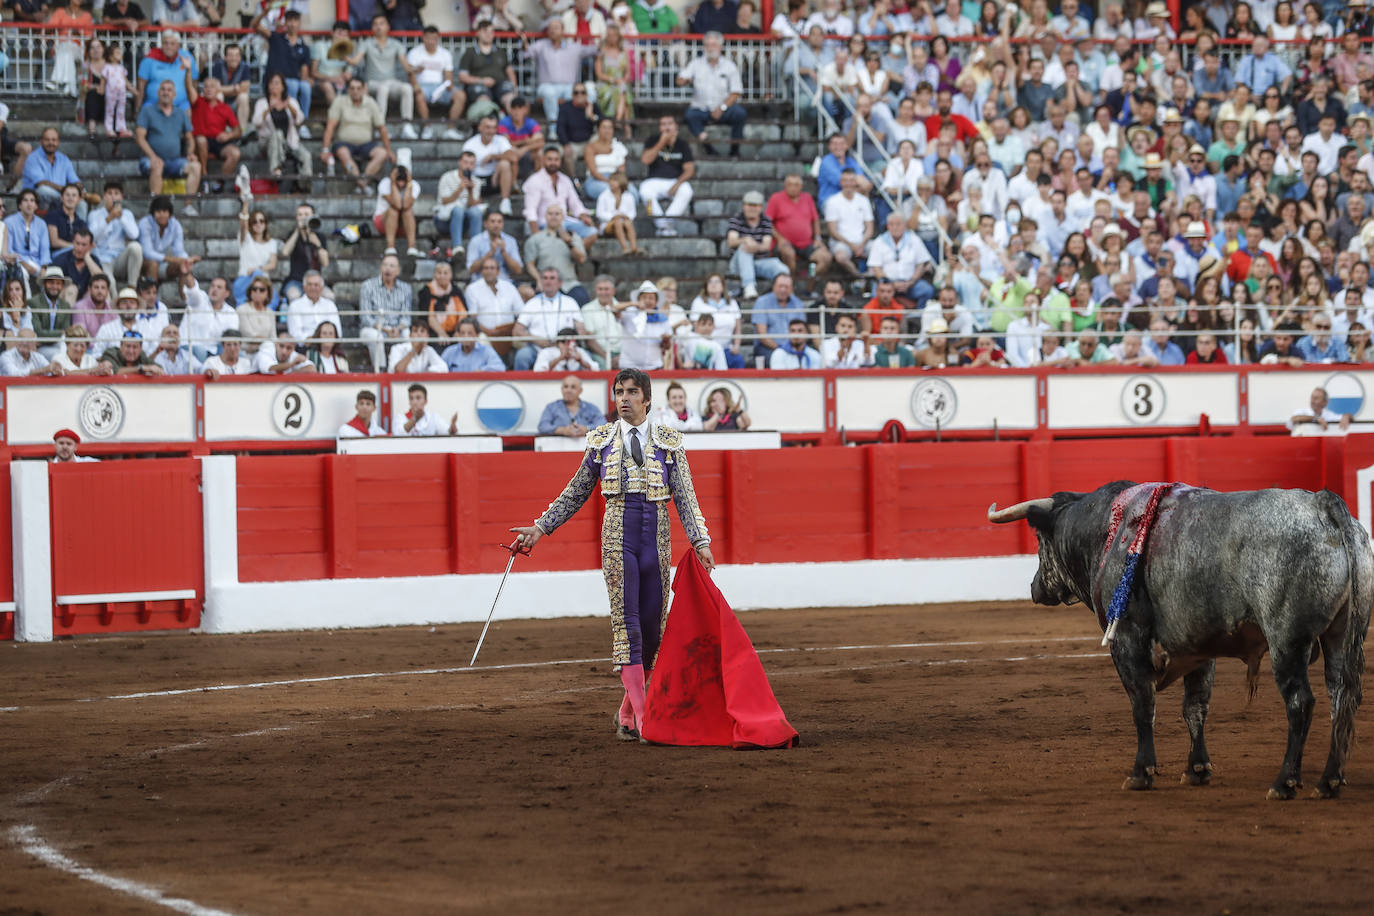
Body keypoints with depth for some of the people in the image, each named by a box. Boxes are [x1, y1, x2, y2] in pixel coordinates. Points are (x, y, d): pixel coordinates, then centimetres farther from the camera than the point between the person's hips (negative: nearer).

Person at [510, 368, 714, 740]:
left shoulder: (669, 441, 7)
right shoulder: (601, 440, 8)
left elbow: (685, 496, 3)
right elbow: (576, 492, 16)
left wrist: (700, 542, -8)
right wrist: (541, 527, 10)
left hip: (656, 538, 1)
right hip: (618, 535, -1)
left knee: (652, 627, 3)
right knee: (626, 623, -10)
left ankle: (626, 713, 17)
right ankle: (640, 717, -14)